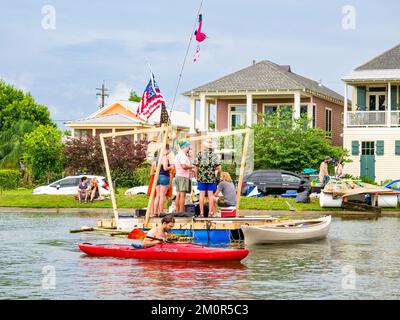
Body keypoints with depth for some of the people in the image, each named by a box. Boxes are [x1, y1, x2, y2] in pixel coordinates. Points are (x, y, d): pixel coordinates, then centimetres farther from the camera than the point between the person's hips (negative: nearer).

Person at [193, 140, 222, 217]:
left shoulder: (199, 154, -1)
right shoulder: (214, 155, -1)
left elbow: (196, 167, -1)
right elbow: (219, 168, -4)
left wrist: (196, 176, 11)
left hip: (201, 178, 0)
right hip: (211, 178, 0)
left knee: (202, 195, 3)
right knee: (210, 195, 5)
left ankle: (201, 212, 3)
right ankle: (210, 212, 4)